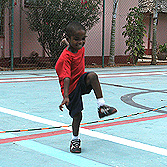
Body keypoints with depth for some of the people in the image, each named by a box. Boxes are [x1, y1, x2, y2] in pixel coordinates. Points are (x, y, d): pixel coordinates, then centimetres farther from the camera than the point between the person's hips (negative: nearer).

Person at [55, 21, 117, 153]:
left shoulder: (81, 49, 0)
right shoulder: (66, 57, -24)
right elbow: (66, 78, -31)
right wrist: (66, 97, -40)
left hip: (81, 81, 6)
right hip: (71, 88, -5)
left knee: (92, 76, -29)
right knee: (77, 115, -2)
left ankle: (101, 105, -23)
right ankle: (75, 139, 22)